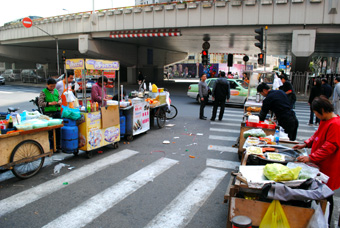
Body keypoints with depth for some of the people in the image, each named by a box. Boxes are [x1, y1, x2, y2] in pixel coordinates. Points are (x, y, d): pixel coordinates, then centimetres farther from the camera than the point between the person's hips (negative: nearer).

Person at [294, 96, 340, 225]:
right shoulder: (325, 121, 9)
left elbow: (329, 147, -26)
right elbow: (317, 136, 22)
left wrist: (311, 158, -26)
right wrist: (306, 144, 9)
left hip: (328, 169, -9)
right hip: (320, 166, 9)